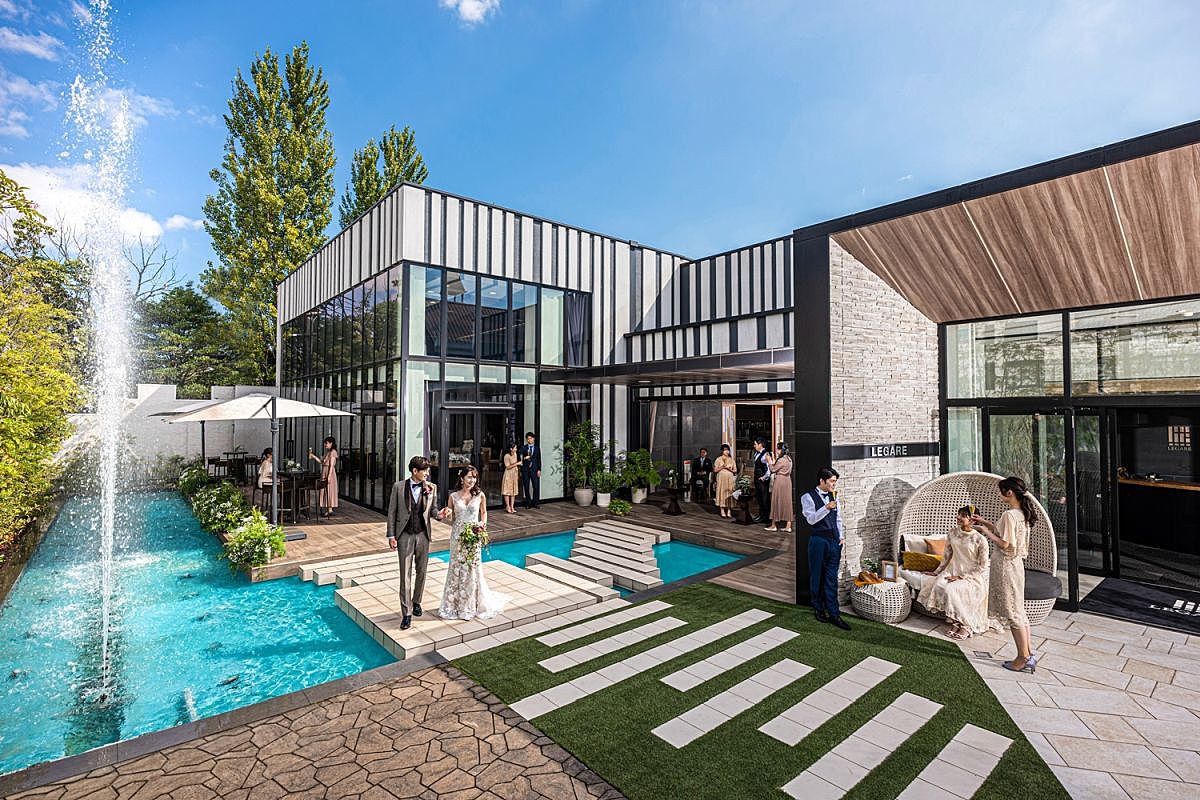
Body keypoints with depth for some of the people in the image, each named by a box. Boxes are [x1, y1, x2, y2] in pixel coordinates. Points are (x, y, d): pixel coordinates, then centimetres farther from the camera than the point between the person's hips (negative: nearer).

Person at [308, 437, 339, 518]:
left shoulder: (333, 452, -12)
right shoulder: (327, 452, 16)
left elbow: (331, 465, -17)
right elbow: (321, 461, 16)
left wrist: (329, 476, -20)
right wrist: (313, 456, 10)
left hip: (329, 473, -9)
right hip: (324, 473, 9)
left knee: (329, 490, -6)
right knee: (325, 491, 10)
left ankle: (330, 510, -2)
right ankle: (328, 509, 15)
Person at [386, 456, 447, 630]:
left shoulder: (431, 488, 0)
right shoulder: (399, 487, -5)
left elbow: (432, 510, 8)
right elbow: (392, 512, -1)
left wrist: (439, 514, -15)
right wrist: (391, 535, -4)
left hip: (423, 535, 2)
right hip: (405, 536, -2)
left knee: (421, 572, 14)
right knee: (405, 575, -1)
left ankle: (416, 602, 34)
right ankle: (406, 613, 6)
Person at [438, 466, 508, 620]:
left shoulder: (480, 495, -2)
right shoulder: (453, 497, -1)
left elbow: (484, 512, 12)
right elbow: (450, 516, 10)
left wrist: (483, 523, -6)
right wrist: (447, 513, -11)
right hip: (458, 534, 1)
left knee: (473, 568, 3)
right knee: (456, 567, 6)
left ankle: (472, 604, 20)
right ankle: (455, 603, 21)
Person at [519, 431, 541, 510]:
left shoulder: (537, 448, 9)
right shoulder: (523, 448, 6)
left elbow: (539, 460, 7)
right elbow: (520, 458, 5)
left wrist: (539, 470, 0)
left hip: (534, 469, 0)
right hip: (525, 470, 0)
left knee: (536, 487, -3)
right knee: (526, 487, 3)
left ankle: (534, 503, 8)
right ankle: (528, 503, 12)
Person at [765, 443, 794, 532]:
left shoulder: (781, 460, -18)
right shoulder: (788, 458, 9)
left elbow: (773, 469, -10)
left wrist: (769, 461, 1)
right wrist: (774, 461, 17)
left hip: (780, 481, -8)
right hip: (787, 481, 8)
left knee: (776, 501, 2)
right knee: (787, 502, 8)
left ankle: (773, 525, 10)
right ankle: (788, 526, 8)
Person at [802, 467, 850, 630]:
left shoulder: (834, 497, 12)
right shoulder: (808, 497, -6)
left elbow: (838, 518, 18)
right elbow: (811, 519, -17)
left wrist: (842, 536, 8)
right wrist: (826, 508, -27)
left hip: (834, 542, 5)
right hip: (819, 541, -5)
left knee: (832, 579, 6)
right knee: (817, 577, 6)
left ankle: (834, 615, 9)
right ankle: (819, 610, 21)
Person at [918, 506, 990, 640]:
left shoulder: (980, 540, -13)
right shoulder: (953, 533, 3)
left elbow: (982, 567, -10)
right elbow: (947, 556, 13)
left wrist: (961, 577, -17)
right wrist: (936, 572, 13)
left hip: (973, 575, -5)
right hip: (954, 570, 5)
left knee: (952, 589, -30)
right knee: (938, 586, -24)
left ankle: (967, 625, -9)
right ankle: (954, 622, -7)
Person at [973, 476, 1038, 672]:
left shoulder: (1009, 515, -22)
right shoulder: (1022, 514, 7)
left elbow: (1004, 544, -22)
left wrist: (987, 532, -9)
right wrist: (985, 522, 19)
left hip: (1005, 566, -9)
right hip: (1016, 564, 9)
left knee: (1012, 612, 2)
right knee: (1019, 610, 17)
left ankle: (1023, 659, 12)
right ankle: (1029, 654, 24)